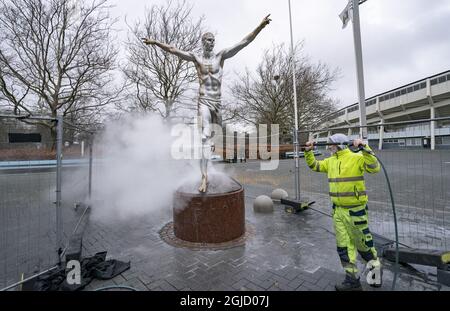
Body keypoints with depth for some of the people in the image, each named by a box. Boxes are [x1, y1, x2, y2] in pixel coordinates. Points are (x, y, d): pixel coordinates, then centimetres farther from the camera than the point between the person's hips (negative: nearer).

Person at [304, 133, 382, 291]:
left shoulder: (356, 158, -11)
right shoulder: (330, 161, 8)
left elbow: (374, 168, -23)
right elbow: (314, 165, 17)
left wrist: (365, 148, -30)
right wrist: (308, 152, 5)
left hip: (355, 210, -6)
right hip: (338, 211, 7)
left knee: (363, 244, 12)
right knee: (343, 246, 12)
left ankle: (375, 267, 42)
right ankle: (353, 280, 27)